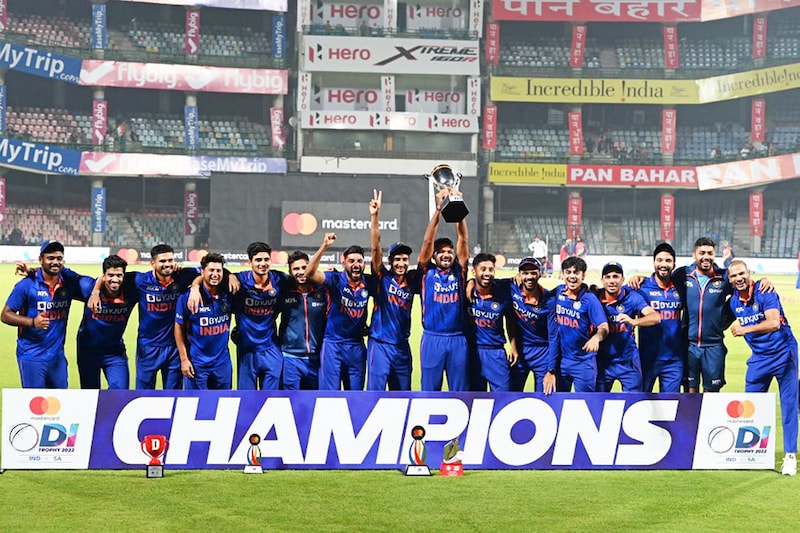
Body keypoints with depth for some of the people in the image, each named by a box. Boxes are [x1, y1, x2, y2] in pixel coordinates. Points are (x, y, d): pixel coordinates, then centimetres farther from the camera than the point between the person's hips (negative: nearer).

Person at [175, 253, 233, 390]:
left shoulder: (228, 294, -2)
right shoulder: (188, 296, -12)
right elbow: (179, 327, -6)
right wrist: (184, 359, -8)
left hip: (222, 362, 4)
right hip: (197, 362, -4)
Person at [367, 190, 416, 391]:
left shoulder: (412, 280, 7)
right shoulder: (383, 277, -2)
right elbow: (375, 247, -14)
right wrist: (375, 216, -25)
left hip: (402, 346, 5)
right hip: (380, 344, -5)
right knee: (375, 392, -9)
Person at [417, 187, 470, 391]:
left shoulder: (459, 272, 9)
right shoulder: (427, 272, 5)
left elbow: (463, 240, 3)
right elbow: (427, 241, -4)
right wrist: (439, 209, -11)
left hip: (458, 339, 2)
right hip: (432, 339, -2)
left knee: (460, 390, 5)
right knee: (430, 388, 3)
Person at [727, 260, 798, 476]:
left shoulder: (764, 293, -18)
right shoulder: (734, 301, 0)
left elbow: (774, 323, -32)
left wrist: (747, 329, -38)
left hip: (783, 354, -6)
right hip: (758, 358, 6)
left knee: (788, 405, -5)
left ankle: (790, 456, -2)